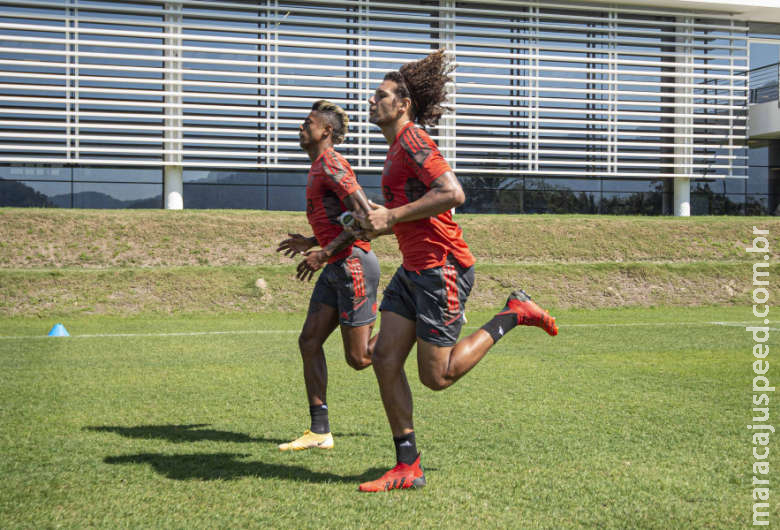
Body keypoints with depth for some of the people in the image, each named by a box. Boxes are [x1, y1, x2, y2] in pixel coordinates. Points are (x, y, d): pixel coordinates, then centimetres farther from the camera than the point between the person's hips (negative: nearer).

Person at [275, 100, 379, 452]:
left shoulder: (332, 165, -12)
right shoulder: (319, 167, 18)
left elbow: (364, 215, -21)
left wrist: (325, 253, -21)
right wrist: (310, 242, 21)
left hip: (353, 265, -10)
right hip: (336, 268, 10)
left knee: (358, 359, -3)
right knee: (309, 342, 2)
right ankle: (319, 432, 5)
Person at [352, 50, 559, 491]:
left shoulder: (412, 140, -12)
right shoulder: (399, 147, 18)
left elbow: (453, 194, -25)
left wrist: (391, 216, -20)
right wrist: (377, 224, 15)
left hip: (443, 268, -10)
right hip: (415, 269, 10)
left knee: (437, 376, -5)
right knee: (385, 359, 1)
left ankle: (514, 313, 10)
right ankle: (408, 468, 7)